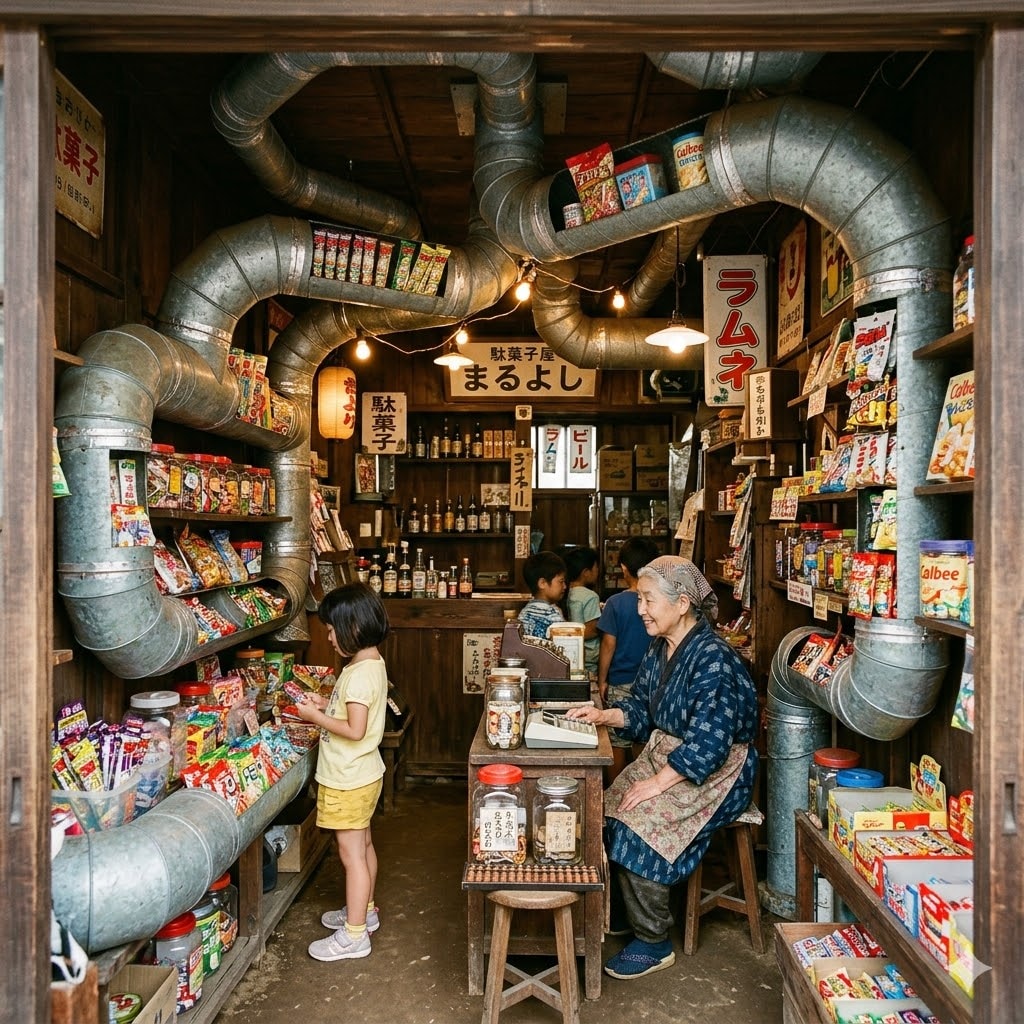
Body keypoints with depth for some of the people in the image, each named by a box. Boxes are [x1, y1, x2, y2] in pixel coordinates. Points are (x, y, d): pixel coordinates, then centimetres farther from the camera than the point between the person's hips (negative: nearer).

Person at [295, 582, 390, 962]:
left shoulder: (360, 674, -26)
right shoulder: (370, 664, 5)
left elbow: (355, 730, -28)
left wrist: (315, 716, -18)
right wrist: (327, 705, 4)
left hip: (349, 780, -10)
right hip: (362, 774, 10)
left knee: (351, 853, 2)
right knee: (362, 846, 22)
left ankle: (354, 935, 14)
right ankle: (363, 910, 38)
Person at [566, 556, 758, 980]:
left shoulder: (713, 658, -22)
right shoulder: (659, 648, 5)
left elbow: (708, 741, -26)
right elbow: (641, 707, 14)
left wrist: (658, 783, -25)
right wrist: (602, 715, -2)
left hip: (714, 773, -8)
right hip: (665, 753, 8)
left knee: (638, 829, -22)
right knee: (608, 814, -10)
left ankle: (653, 944, -3)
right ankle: (623, 913, 8)